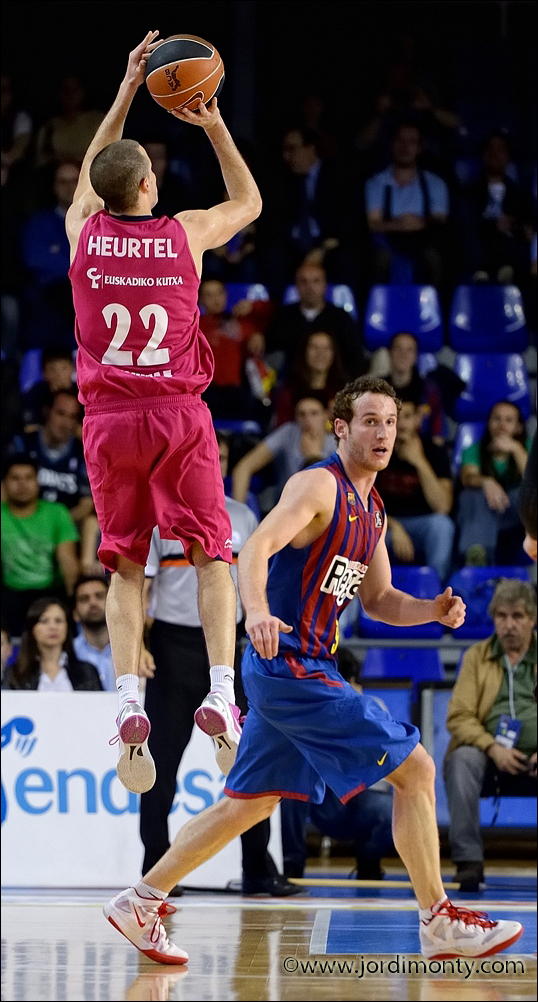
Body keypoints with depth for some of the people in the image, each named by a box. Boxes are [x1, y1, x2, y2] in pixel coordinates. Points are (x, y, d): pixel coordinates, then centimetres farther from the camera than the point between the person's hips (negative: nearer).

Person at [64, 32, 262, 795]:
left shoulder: (83, 233, 3)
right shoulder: (185, 234, -1)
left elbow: (89, 174, 27)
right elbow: (249, 201, 21)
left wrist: (127, 92, 30)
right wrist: (215, 128, 22)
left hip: (110, 419, 2)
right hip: (178, 415, -2)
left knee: (125, 566, 7)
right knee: (212, 553, 4)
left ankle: (129, 703, -10)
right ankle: (222, 692, -12)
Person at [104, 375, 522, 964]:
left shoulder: (371, 509, 16)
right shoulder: (320, 485, -12)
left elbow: (378, 600, 21)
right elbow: (257, 547, -26)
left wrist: (433, 611, 2)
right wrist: (256, 610, -44)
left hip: (307, 668, 10)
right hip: (288, 665, -10)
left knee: (249, 803, 15)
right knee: (414, 769, -10)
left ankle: (139, 904, 21)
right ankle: (440, 923, -4)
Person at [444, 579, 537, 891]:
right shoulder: (477, 657, 12)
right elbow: (459, 716, 3)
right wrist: (493, 748, -15)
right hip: (491, 758, 0)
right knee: (462, 759, -33)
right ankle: (469, 860, -34)